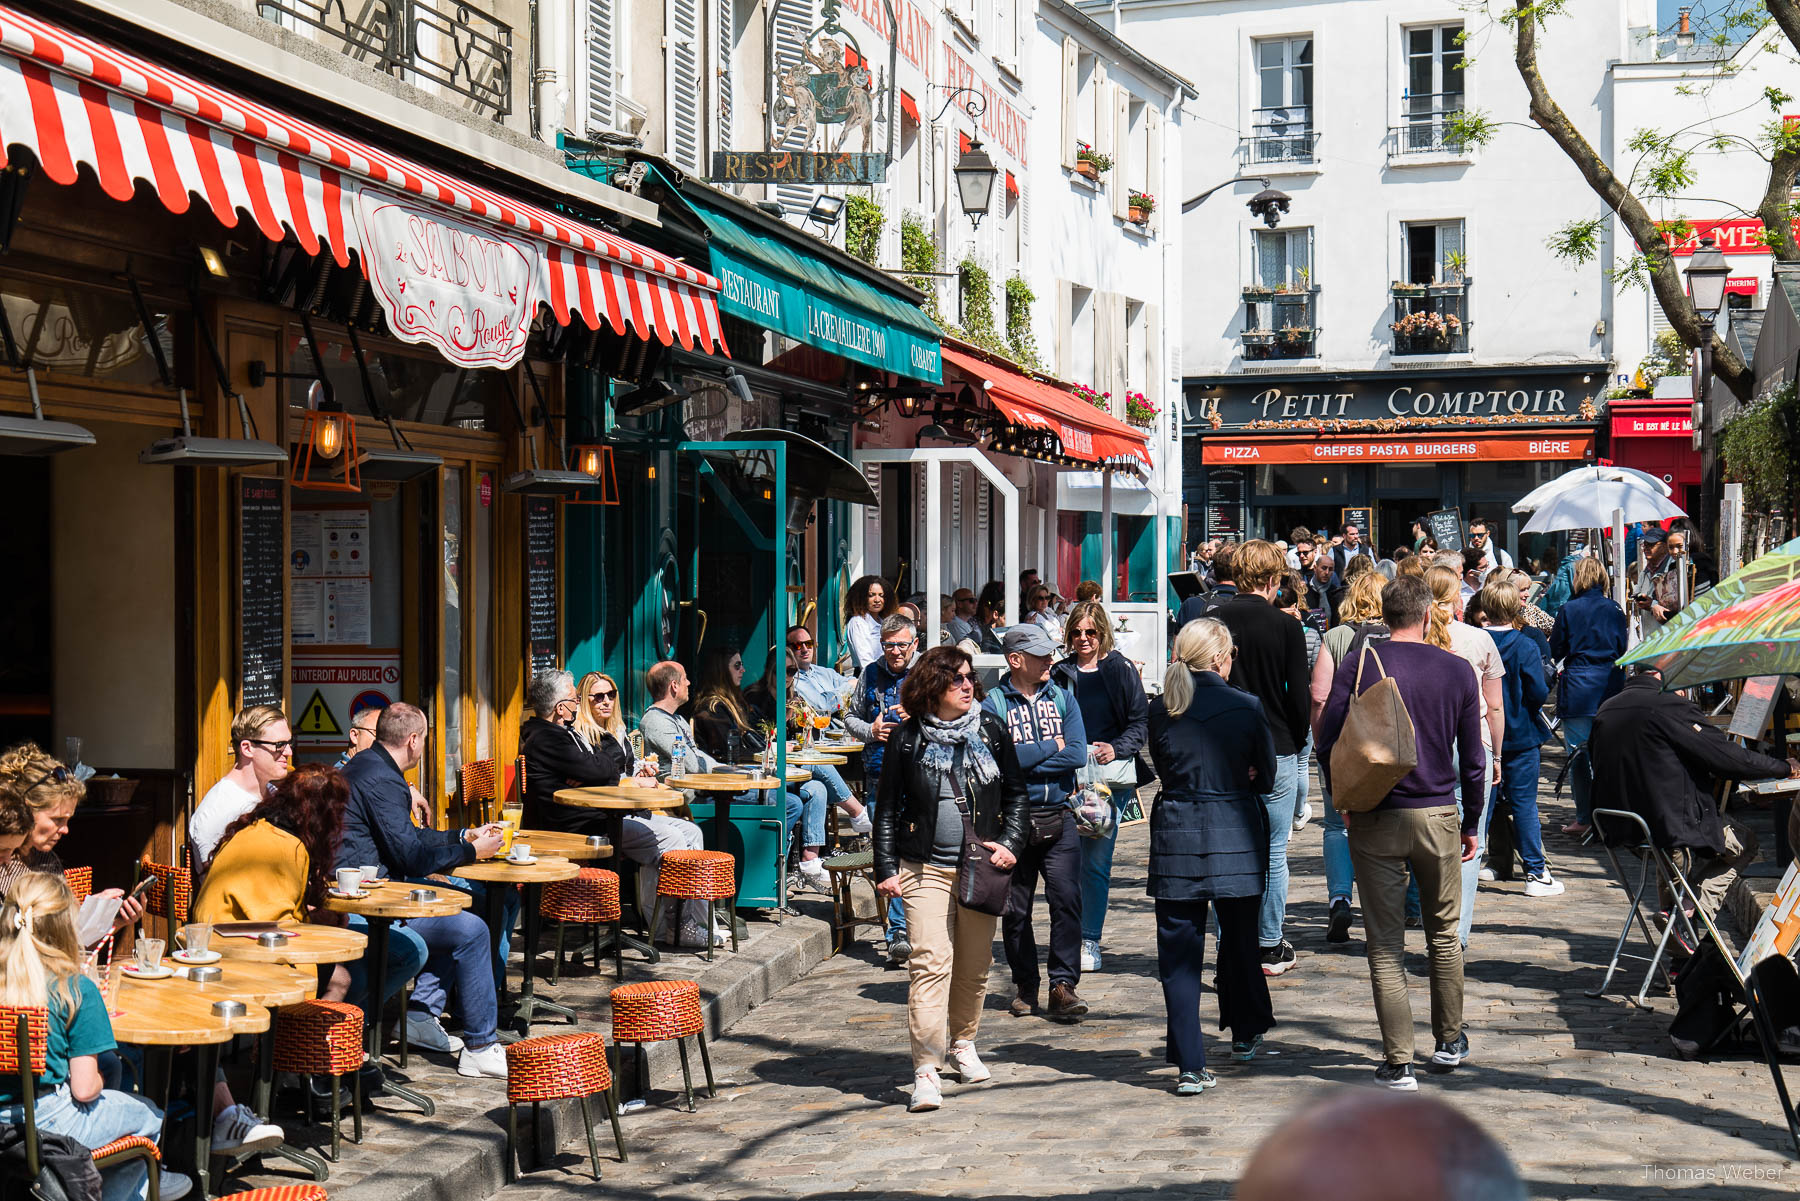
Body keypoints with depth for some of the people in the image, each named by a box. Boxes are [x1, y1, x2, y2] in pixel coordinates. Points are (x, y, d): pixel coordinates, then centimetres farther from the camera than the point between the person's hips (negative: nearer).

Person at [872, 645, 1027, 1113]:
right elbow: (888, 807, 5)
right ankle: (926, 1069, -16)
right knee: (930, 961, -14)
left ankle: (962, 1043, 34)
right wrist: (886, 868, -2)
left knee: (975, 963, 12)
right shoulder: (908, 738, 0)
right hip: (925, 868, -3)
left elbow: (1015, 792, 14)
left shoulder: (991, 729, 6)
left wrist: (1010, 843, 0)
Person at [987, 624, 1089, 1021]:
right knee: (1016, 909, 7)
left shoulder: (1062, 698, 8)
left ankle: (1063, 984, -7)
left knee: (1066, 899, -10)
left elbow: (1078, 754, -5)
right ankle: (1024, 985, 20)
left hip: (1058, 818, 2)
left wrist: (1026, 760, -11)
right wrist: (1051, 747, -7)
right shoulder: (994, 704, -2)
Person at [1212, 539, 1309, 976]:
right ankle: (1271, 948, 15)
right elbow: (1299, 698, -8)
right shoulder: (1286, 627, -8)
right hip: (1275, 752, -2)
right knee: (1274, 851, 8)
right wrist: (1296, 743, 9)